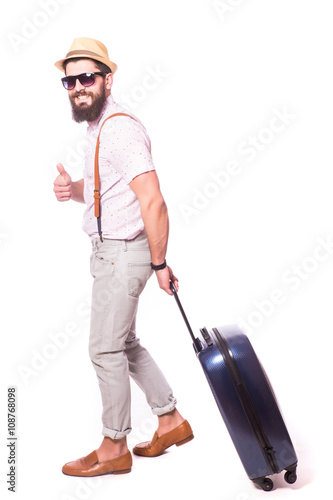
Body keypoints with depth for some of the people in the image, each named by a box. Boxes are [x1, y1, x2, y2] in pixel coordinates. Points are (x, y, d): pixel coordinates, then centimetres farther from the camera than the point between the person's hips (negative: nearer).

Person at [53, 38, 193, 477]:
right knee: (124, 343, 17)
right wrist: (73, 189, 2)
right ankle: (171, 421, 30)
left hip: (123, 253, -10)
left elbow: (153, 202, -24)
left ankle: (114, 448, 16)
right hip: (109, 252, 10)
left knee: (106, 349, 0)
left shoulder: (121, 128, -19)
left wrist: (159, 263, -20)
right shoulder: (98, 128, 13)